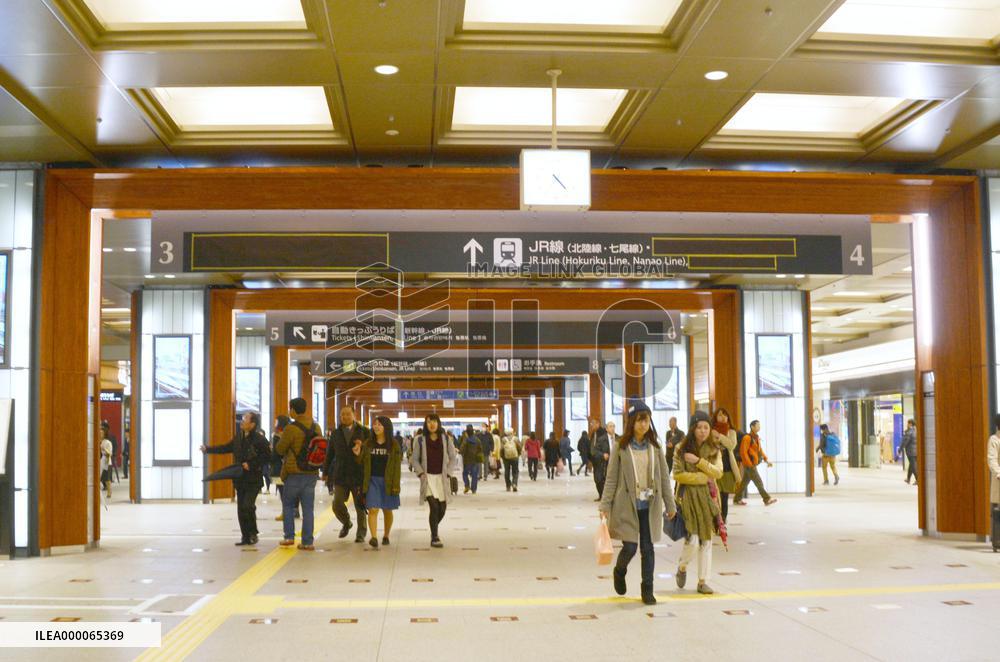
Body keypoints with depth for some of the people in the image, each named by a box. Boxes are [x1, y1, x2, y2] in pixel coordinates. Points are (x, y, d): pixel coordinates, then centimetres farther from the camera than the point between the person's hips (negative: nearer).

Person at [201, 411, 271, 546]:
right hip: (240, 479, 7)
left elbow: (267, 455, -14)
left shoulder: (259, 439, -12)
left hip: (253, 480, -7)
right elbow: (226, 448, 19)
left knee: (248, 506, -16)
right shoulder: (239, 436, 9)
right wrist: (208, 449, 17)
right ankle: (245, 537, 17)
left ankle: (253, 533, 4)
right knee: (241, 509, 8)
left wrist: (251, 465, -18)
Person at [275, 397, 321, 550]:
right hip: (312, 473, 5)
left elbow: (279, 449, -6)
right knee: (308, 508, 5)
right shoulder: (316, 427, 5)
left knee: (288, 504, 13)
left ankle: (289, 537, 8)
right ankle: (307, 542, 4)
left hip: (294, 473, -4)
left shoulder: (291, 429, -14)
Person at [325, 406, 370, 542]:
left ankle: (361, 534, 18)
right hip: (340, 475, 2)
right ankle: (346, 523, 25)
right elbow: (329, 454, 15)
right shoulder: (336, 433, 10)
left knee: (360, 506, 3)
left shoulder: (365, 432, 1)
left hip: (359, 475, -2)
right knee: (337, 504, -5)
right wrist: (326, 472, 14)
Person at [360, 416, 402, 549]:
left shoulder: (394, 445, -1)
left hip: (387, 481, -1)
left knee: (387, 510, 12)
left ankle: (386, 536, 30)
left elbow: (397, 466, -3)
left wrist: (395, 485, -9)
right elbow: (362, 463, 9)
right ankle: (374, 537, -19)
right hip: (372, 480, 1)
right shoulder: (368, 444, 6)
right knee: (373, 509, -12)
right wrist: (358, 455, -11)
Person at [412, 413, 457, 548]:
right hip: (427, 477, -3)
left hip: (441, 477, 3)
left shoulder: (445, 438, 3)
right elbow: (415, 459, 4)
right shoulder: (420, 440, -2)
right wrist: (421, 473, -8)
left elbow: (452, 457, 8)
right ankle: (434, 538, -6)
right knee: (434, 506, -16)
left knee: (442, 507, 5)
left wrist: (447, 472, -1)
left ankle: (434, 530, 34)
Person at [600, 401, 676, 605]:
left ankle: (647, 590, 17)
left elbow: (664, 477, 8)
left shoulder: (655, 447, 5)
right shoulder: (621, 447, -3)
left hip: (649, 505, 3)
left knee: (647, 548, 5)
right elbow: (611, 478, -2)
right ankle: (619, 572, 28)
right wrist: (605, 505, -6)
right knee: (630, 547, -5)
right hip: (627, 505, -3)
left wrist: (670, 504, 7)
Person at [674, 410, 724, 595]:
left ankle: (703, 581, 14)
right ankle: (682, 567, 19)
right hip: (688, 496, -4)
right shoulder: (682, 448, -4)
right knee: (692, 540, -11)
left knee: (707, 541, 5)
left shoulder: (714, 449, 6)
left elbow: (718, 472, -4)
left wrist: (698, 461, -14)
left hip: (708, 497, 4)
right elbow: (678, 474, -10)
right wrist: (703, 478, -9)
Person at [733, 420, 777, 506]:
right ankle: (767, 499, -6)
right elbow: (743, 452, -18)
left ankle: (737, 499, 20)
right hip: (749, 464, -9)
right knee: (759, 482, -8)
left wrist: (766, 459, 6)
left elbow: (760, 450, 19)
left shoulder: (756, 437, 13)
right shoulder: (747, 438, -15)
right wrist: (750, 464, -20)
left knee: (745, 482, 13)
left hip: (753, 464, 9)